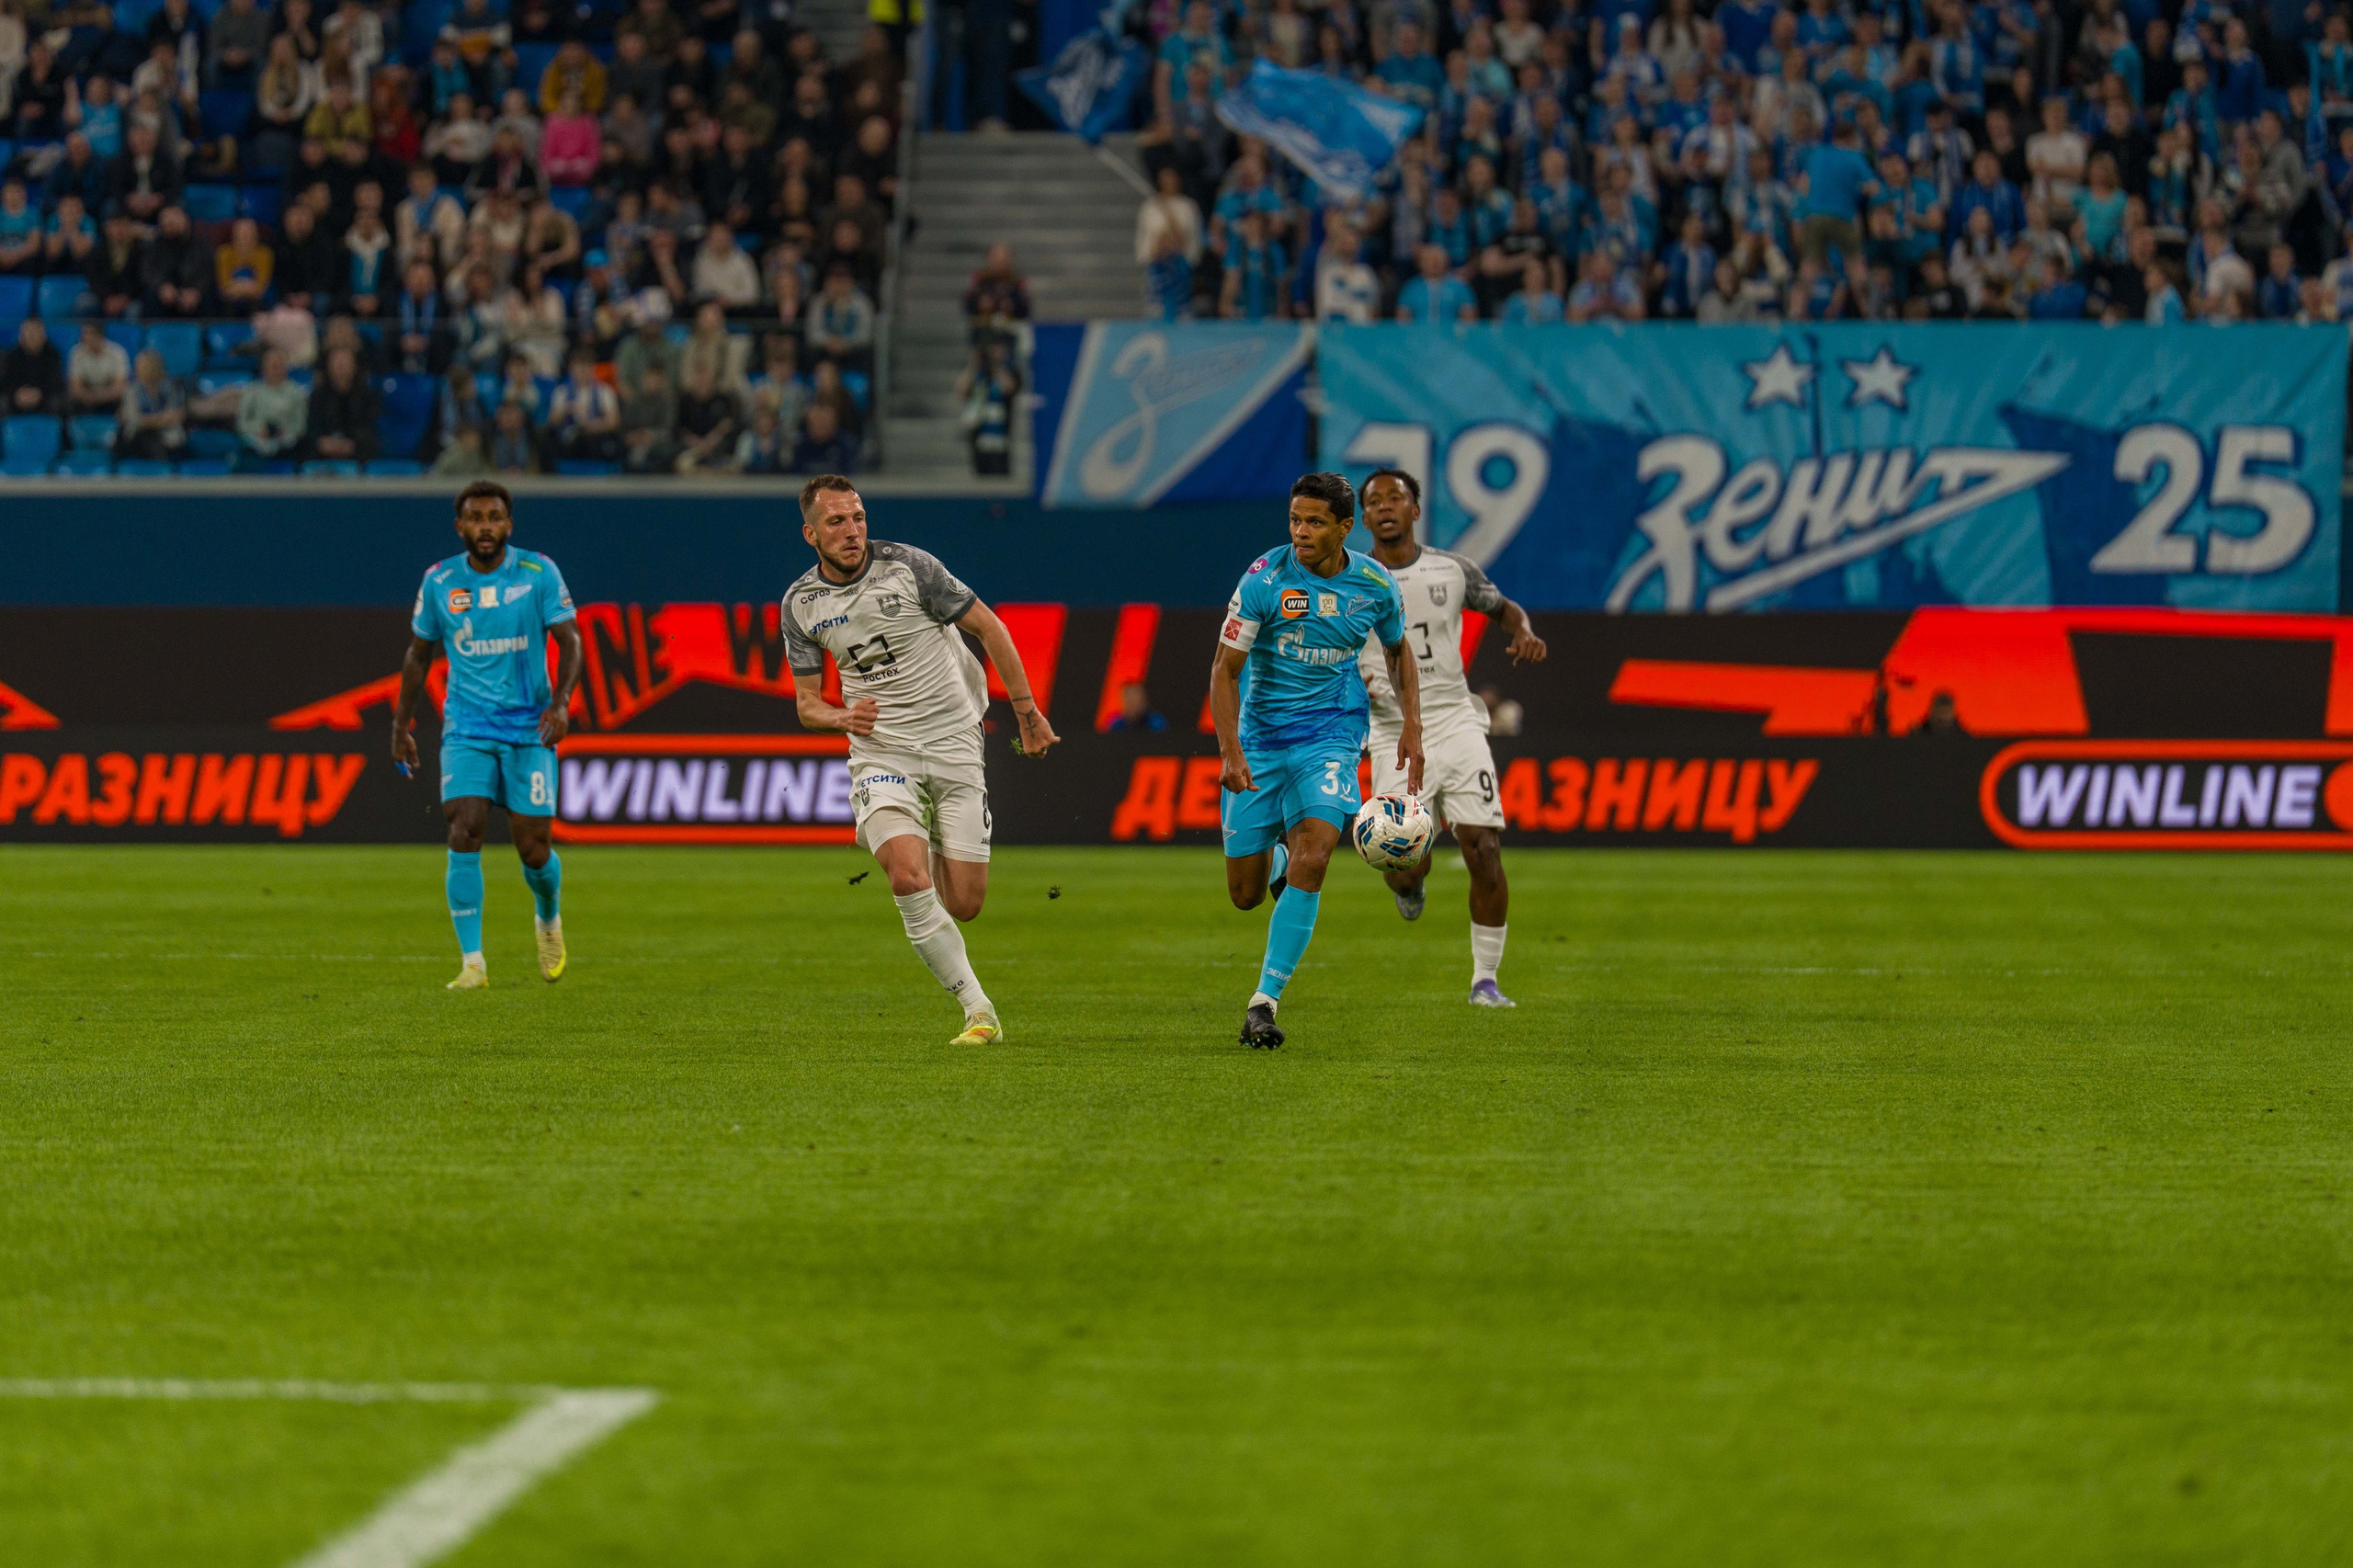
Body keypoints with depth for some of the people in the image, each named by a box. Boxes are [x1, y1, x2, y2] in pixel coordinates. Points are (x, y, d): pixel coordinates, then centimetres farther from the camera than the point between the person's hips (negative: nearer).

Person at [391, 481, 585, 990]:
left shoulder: (538, 573, -4)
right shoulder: (439, 582, 2)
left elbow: (569, 641, -6)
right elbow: (419, 655, 14)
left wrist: (561, 701, -23)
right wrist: (401, 725, 12)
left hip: (530, 729, -1)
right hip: (466, 731, 1)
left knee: (535, 849, -2)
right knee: (464, 833, -17)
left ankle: (548, 919, 33)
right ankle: (472, 962, -14)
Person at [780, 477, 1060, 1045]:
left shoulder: (909, 566, -8)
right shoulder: (800, 603, 1)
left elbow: (988, 626, 1)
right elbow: (806, 701, 10)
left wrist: (1027, 712, 1)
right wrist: (843, 717, -14)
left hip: (954, 745, -1)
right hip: (880, 755, 1)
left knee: (964, 904, -3)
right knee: (909, 880, -25)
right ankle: (979, 1011, -15)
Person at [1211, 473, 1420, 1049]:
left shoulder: (1376, 585, -3)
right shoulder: (1265, 579, -13)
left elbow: (1397, 651, 17)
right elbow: (1225, 670, -10)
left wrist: (1411, 726, 6)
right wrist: (1230, 752, -21)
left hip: (1330, 732, 0)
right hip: (1260, 736, 0)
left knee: (1310, 860, -22)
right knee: (1246, 893, 3)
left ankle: (1264, 1001, -17)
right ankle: (1277, 854, 42)